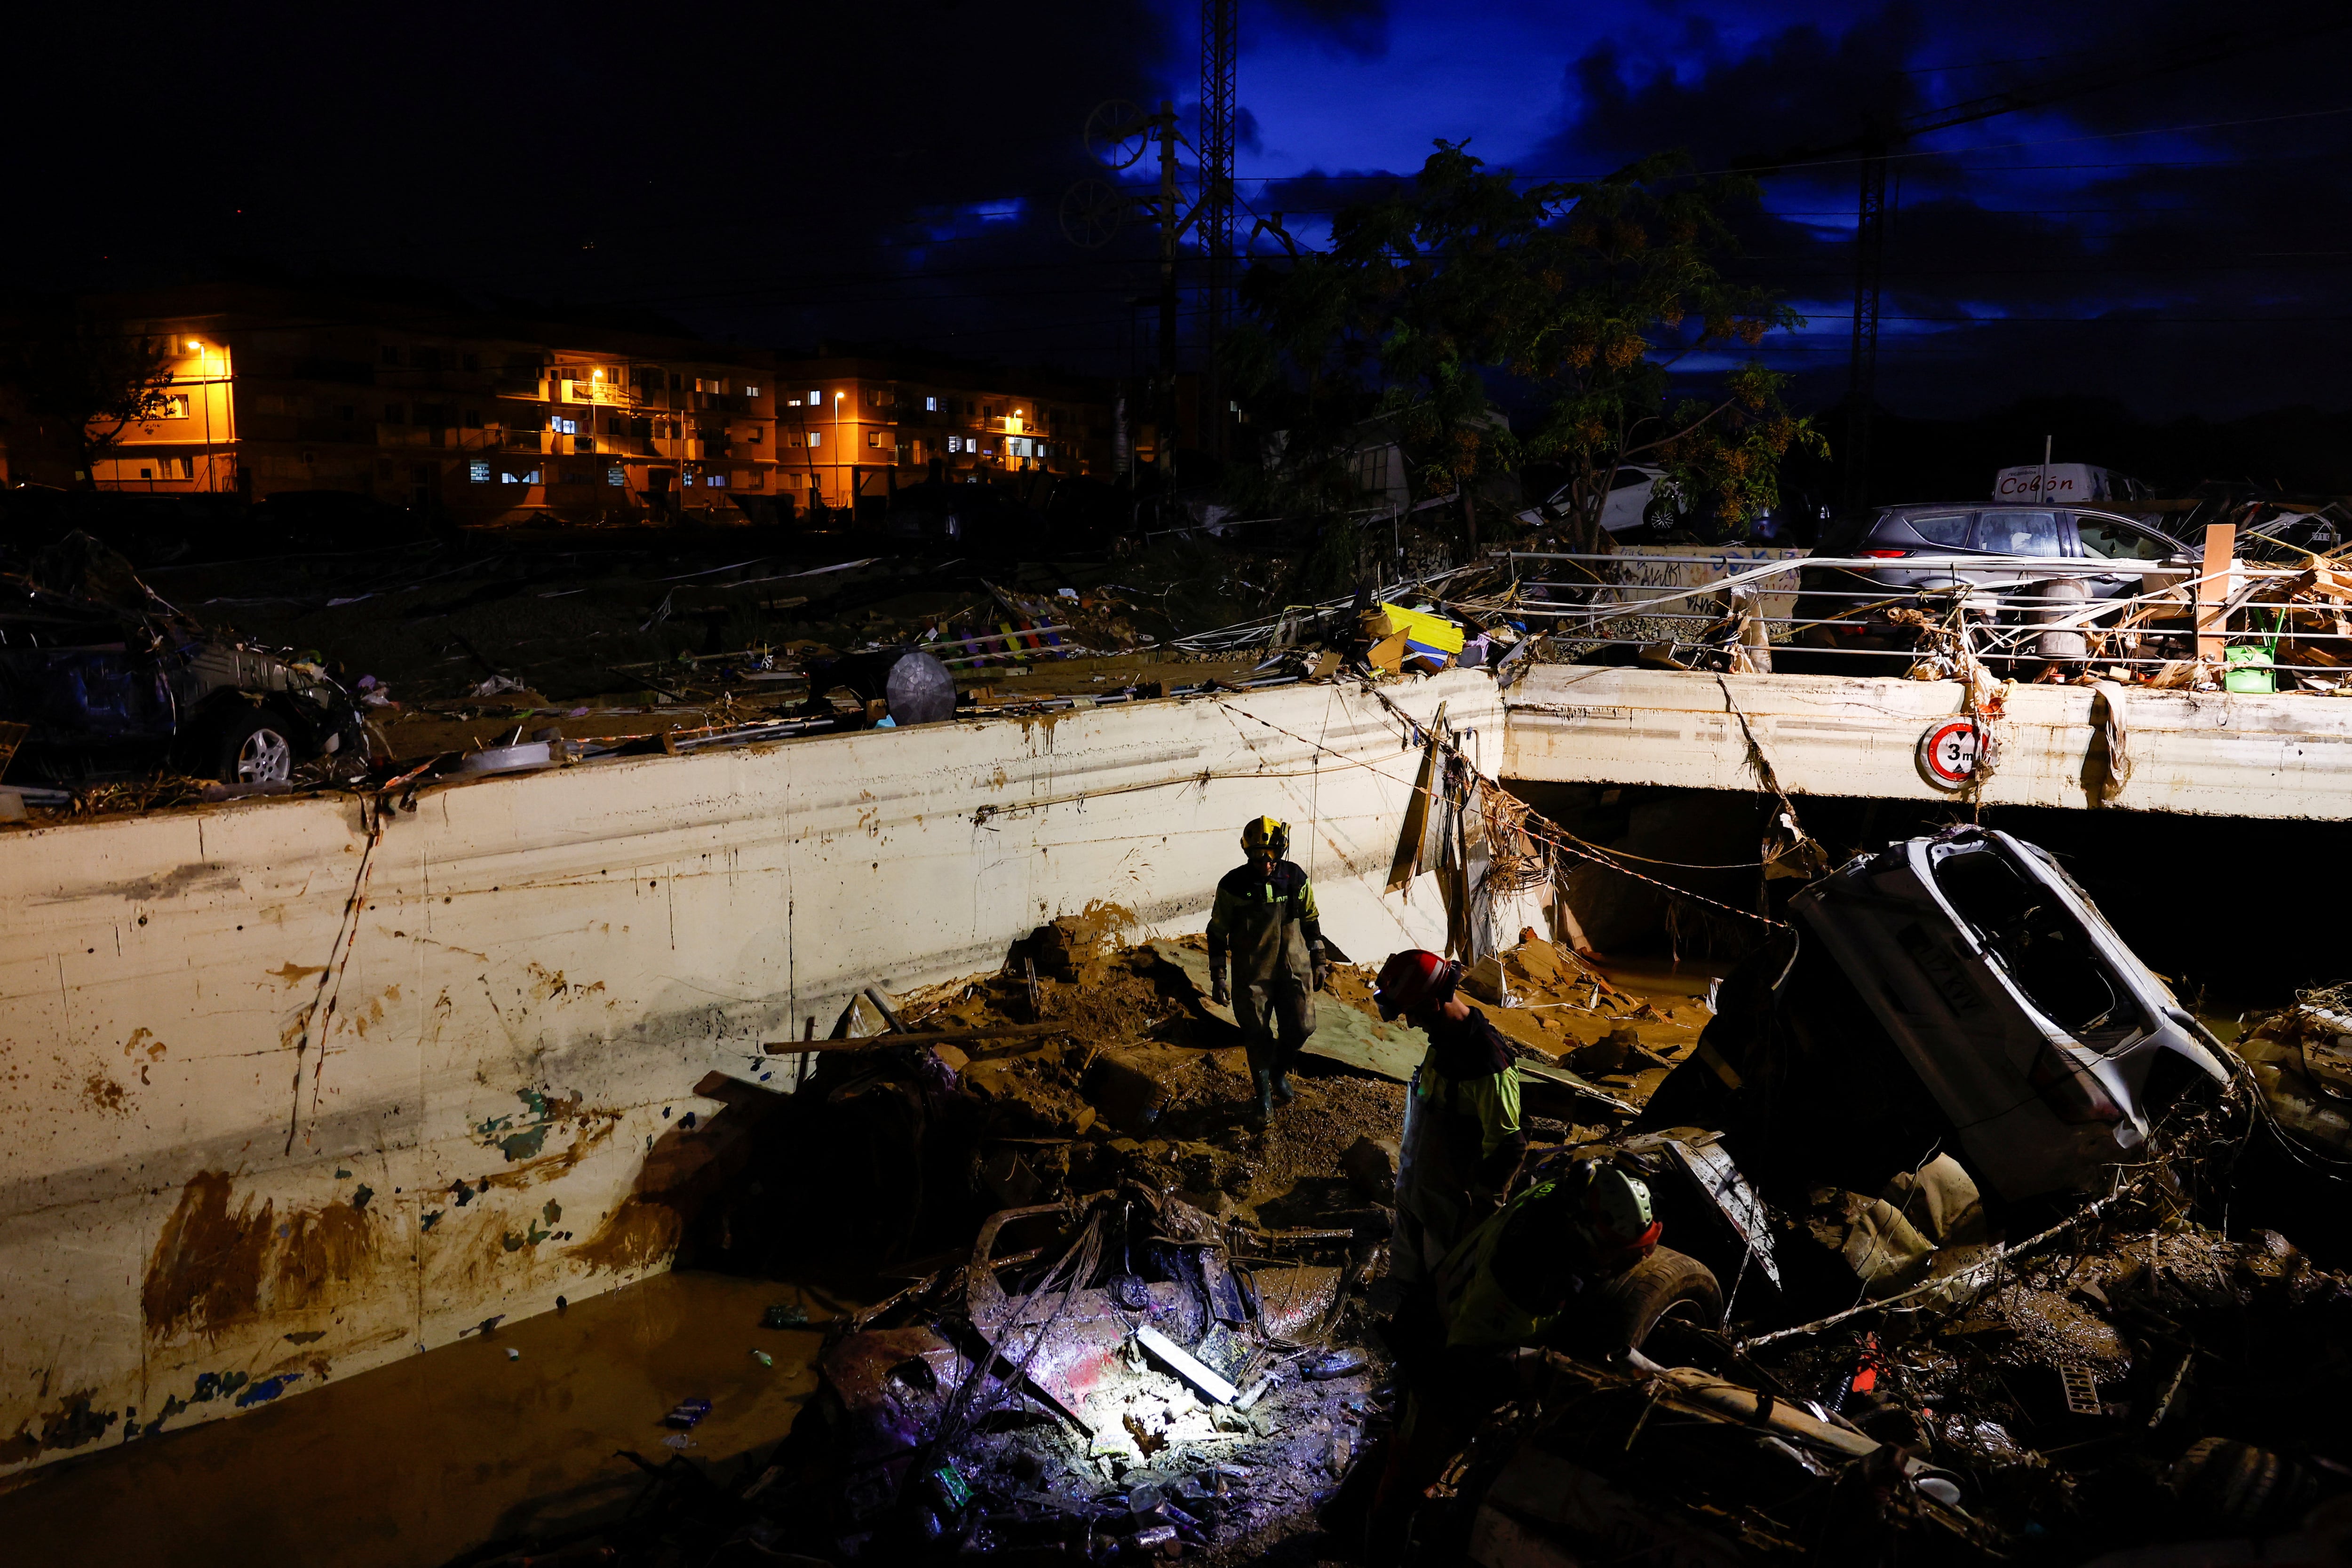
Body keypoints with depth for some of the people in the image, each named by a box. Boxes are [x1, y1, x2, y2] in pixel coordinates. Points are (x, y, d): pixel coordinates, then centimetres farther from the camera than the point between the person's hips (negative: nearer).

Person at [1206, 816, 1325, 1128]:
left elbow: (1311, 921, 11)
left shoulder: (1297, 879, -3)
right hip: (1252, 974, -2)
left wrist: (1319, 962, 11)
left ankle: (1279, 1072, 33)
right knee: (1258, 1036, 4)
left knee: (1301, 1027, 3)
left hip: (1294, 969, 2)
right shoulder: (1233, 885, -11)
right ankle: (1264, 1096, 23)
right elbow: (1217, 933, -3)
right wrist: (1218, 978, -4)